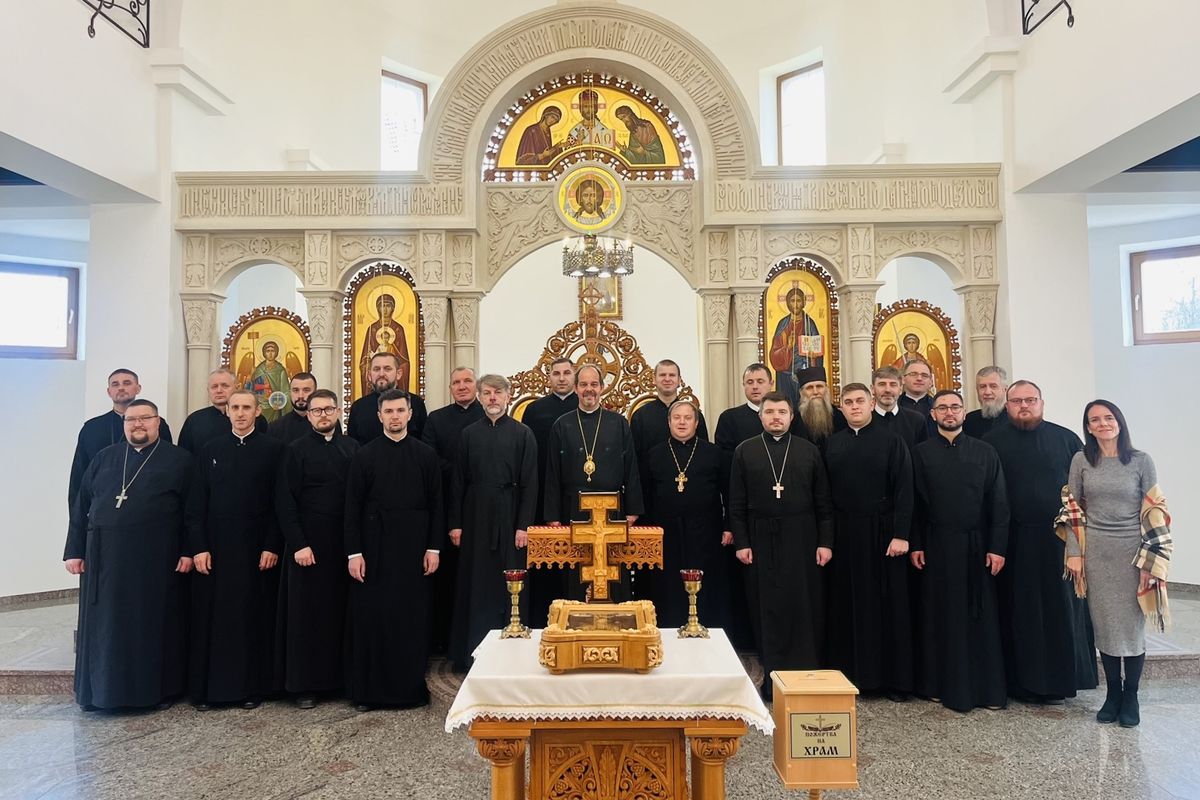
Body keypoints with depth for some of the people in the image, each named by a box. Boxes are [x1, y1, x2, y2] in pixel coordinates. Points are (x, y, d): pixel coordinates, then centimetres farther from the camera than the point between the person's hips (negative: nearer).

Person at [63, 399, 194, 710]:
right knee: (105, 625, 8)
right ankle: (103, 689, 22)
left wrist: (188, 552, -9)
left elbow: (192, 509, -2)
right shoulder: (104, 458, 12)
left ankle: (157, 689, 16)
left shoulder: (178, 460, 2)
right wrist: (75, 551, 6)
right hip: (105, 557, 3)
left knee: (154, 624, 4)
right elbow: (81, 506, 13)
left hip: (156, 559, -3)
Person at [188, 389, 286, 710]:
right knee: (211, 617, 6)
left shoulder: (274, 449, 0)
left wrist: (272, 546, -9)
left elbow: (279, 503, -3)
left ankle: (252, 686, 15)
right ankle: (208, 687, 18)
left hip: (257, 548, -2)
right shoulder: (210, 450, 8)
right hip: (215, 547, 2)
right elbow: (199, 503, 6)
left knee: (255, 618, 4)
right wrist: (199, 547, -2)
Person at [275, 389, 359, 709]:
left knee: (342, 608, 8)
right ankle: (304, 684, 16)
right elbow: (285, 501, -5)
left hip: (345, 542, 2)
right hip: (308, 542, -2)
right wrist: (298, 544, -12)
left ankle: (342, 676, 20)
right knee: (307, 611, 5)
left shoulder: (352, 447, 5)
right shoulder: (297, 450, -2)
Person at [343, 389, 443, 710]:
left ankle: (412, 686, 20)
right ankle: (368, 689, 19)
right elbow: (353, 507, 1)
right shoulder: (364, 455, 2)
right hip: (374, 548, 0)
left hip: (414, 548, 1)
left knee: (414, 618, 6)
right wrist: (353, 552, -5)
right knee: (371, 618, 6)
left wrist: (434, 548, -2)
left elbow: (436, 504, 4)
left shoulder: (426, 454, 4)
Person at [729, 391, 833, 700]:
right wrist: (741, 542, -3)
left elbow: (823, 501, 6)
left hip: (801, 539, 0)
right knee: (766, 609, 5)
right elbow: (737, 503, 3)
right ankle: (772, 679, 16)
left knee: (804, 607, 3)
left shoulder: (809, 451, 6)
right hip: (761, 540, 0)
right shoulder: (745, 451, 5)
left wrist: (825, 542, 0)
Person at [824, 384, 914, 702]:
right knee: (848, 604, 8)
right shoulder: (832, 444, 8)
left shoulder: (892, 442, -2)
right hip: (844, 533, 3)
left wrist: (901, 534, -13)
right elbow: (825, 492, 7)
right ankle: (853, 673, 20)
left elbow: (904, 490, -6)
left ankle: (895, 678, 16)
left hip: (882, 532, -3)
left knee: (888, 604, 5)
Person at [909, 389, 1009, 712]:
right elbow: (915, 503, 2)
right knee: (939, 616, 6)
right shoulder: (921, 453, 3)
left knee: (981, 616, 7)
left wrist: (997, 547, -4)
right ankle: (941, 684, 17)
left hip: (977, 546, 1)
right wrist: (915, 545, -3)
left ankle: (988, 687, 18)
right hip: (937, 547, 0)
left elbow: (998, 502, 3)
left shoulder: (985, 452, 4)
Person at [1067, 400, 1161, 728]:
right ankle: (1113, 692, 22)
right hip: (1096, 553, 1)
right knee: (1104, 624, 7)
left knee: (1132, 624, 6)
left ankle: (1131, 696, 21)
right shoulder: (1081, 461, 1)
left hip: (1131, 552, -1)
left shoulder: (1141, 461, -3)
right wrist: (1074, 552, -1)